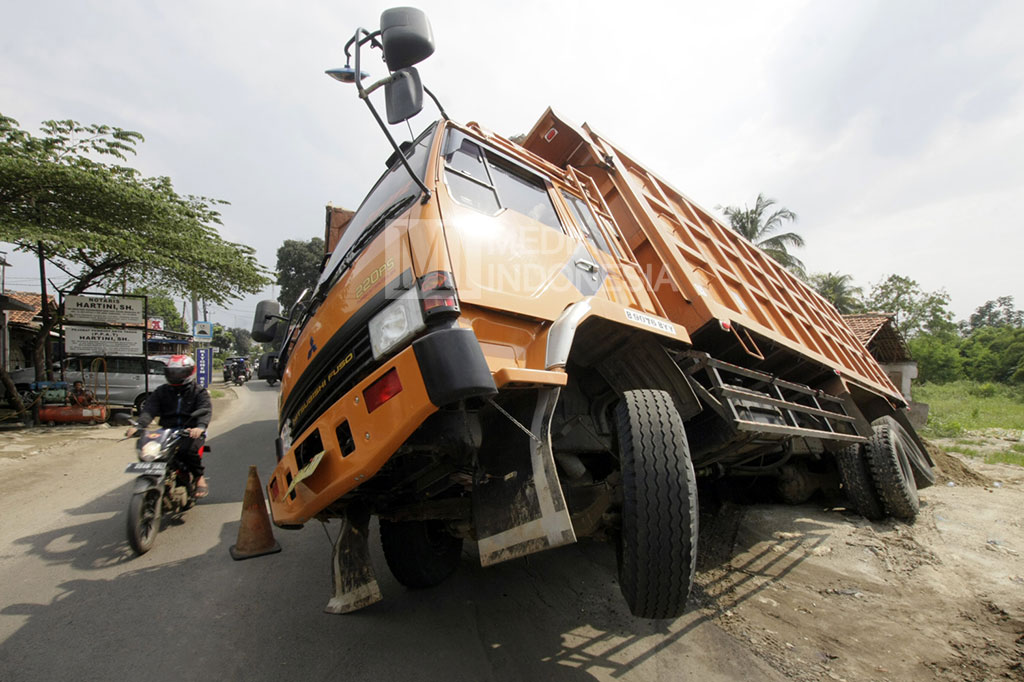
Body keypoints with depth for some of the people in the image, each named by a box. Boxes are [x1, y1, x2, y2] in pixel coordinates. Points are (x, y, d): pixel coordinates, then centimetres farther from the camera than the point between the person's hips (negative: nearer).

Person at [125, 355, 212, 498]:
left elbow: (205, 410, -14)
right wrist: (138, 425, -20)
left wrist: (200, 426, -35)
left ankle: (199, 477, -8)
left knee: (190, 449, -32)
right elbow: (149, 408, 0)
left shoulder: (199, 392, 3)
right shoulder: (161, 392, 15)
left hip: (191, 432, -4)